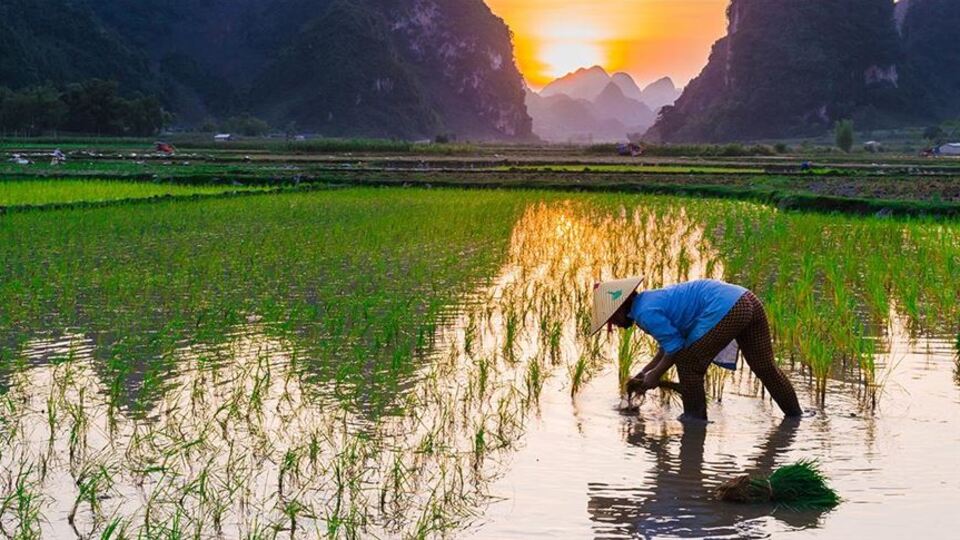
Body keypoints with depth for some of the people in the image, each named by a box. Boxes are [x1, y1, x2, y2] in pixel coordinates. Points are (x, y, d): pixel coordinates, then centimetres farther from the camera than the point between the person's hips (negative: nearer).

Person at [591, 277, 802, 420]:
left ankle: (695, 418, 14)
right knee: (765, 367, 19)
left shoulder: (646, 313, -8)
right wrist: (643, 373, 28)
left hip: (726, 309, -10)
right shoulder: (651, 300, 22)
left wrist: (655, 375, 6)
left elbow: (676, 347, -7)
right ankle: (795, 413, 28)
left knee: (689, 364, 4)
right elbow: (671, 344, 29)